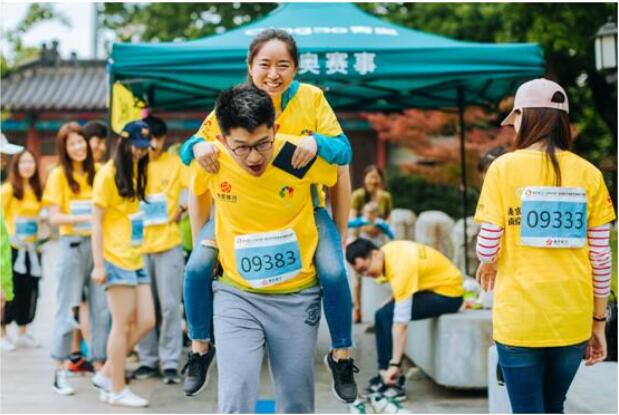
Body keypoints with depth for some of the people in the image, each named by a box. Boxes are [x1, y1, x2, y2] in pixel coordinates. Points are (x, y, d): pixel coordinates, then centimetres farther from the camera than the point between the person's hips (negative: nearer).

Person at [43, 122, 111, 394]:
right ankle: (60, 372, 6)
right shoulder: (58, 175, -1)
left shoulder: (97, 173, 8)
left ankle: (100, 367, 12)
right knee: (67, 310, -1)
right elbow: (54, 217, -7)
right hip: (72, 245, -3)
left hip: (98, 244, 3)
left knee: (101, 309, 3)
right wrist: (86, 218, -19)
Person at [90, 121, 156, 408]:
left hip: (135, 259, 8)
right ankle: (117, 390, 7)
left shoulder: (136, 172, 15)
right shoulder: (108, 174, -7)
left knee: (146, 322, 3)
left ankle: (106, 374, 16)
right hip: (116, 260, -8)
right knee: (122, 325, -3)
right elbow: (97, 221, -9)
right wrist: (98, 264, -14)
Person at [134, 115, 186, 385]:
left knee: (170, 304, -2)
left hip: (168, 242, -2)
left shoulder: (175, 163, 1)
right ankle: (148, 359, 17)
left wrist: (182, 208, -5)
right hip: (138, 244, 2)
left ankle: (170, 362, 4)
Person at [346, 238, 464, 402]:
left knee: (387, 315, -22)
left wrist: (395, 364, -35)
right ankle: (385, 375, 5)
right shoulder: (387, 251, -6)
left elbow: (401, 321, -34)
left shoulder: (401, 266, -32)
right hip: (433, 285, 10)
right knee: (381, 315, 3)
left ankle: (394, 383, -18)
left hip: (448, 293, -10)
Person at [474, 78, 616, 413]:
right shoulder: (588, 174, 1)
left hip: (520, 318, -3)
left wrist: (487, 264, 16)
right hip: (574, 320, 3)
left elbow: (487, 248, -7)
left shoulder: (505, 167, -6)